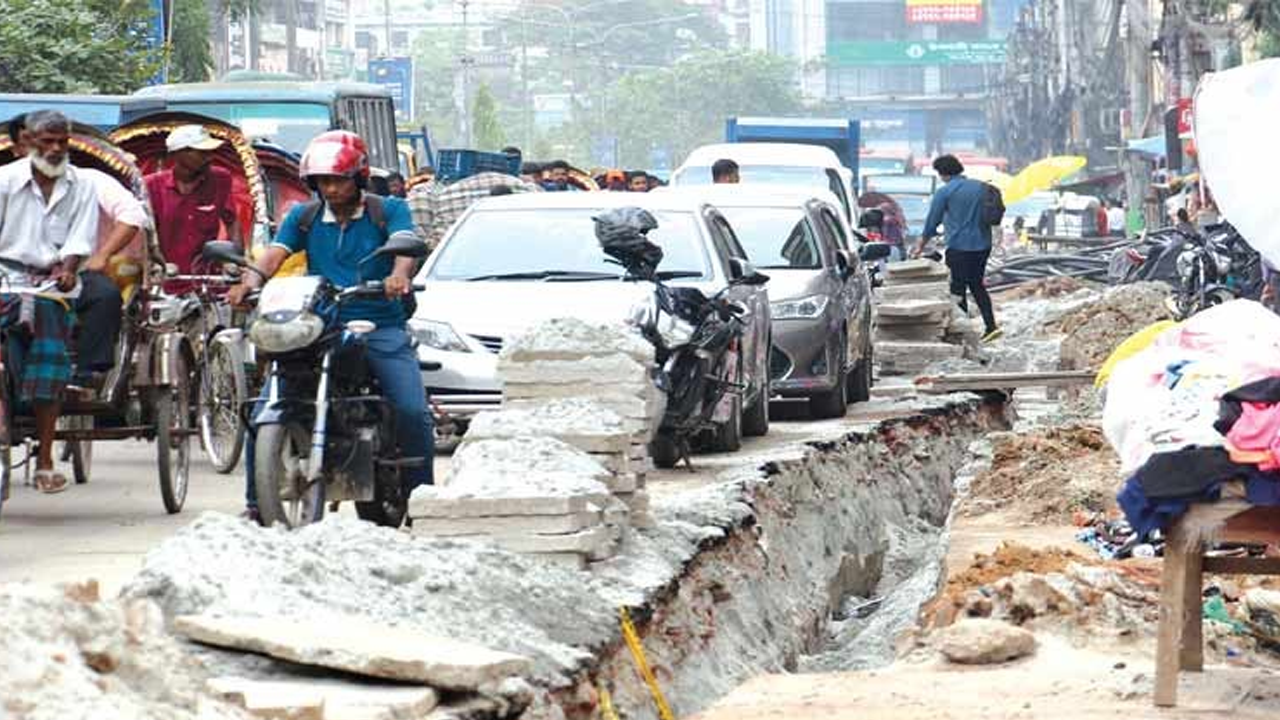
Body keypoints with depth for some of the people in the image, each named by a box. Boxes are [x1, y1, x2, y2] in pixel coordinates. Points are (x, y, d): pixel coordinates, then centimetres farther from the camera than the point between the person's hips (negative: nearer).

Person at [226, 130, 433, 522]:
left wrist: (400, 274, -37)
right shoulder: (303, 217, 13)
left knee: (412, 412, -19)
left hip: (382, 330, -2)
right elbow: (276, 252, -2)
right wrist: (250, 280, -25)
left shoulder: (389, 210, 6)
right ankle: (256, 499, -3)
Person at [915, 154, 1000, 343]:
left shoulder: (944, 192, -8)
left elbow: (932, 222, -1)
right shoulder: (981, 187, 8)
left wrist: (921, 246, 11)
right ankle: (991, 326, 7)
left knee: (958, 289, 4)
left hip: (959, 247, -6)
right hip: (983, 245, 6)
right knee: (978, 286, 17)